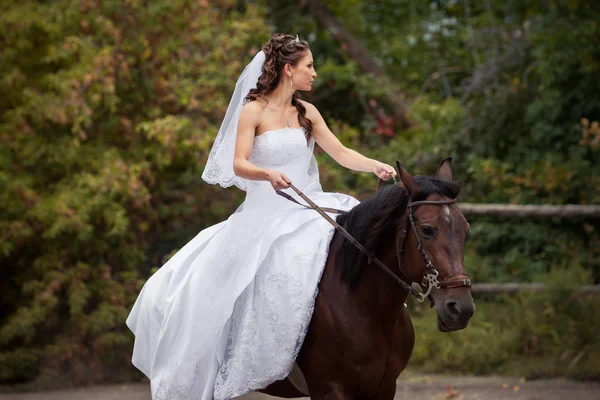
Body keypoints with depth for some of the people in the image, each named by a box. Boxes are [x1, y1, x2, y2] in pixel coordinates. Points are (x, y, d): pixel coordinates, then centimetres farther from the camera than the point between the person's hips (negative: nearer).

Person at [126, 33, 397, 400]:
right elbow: (239, 164, -12)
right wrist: (269, 174, -32)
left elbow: (341, 153, 8)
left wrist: (377, 166, -9)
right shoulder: (254, 111, -4)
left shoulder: (307, 112, 10)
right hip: (263, 210, -4)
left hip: (304, 206, 4)